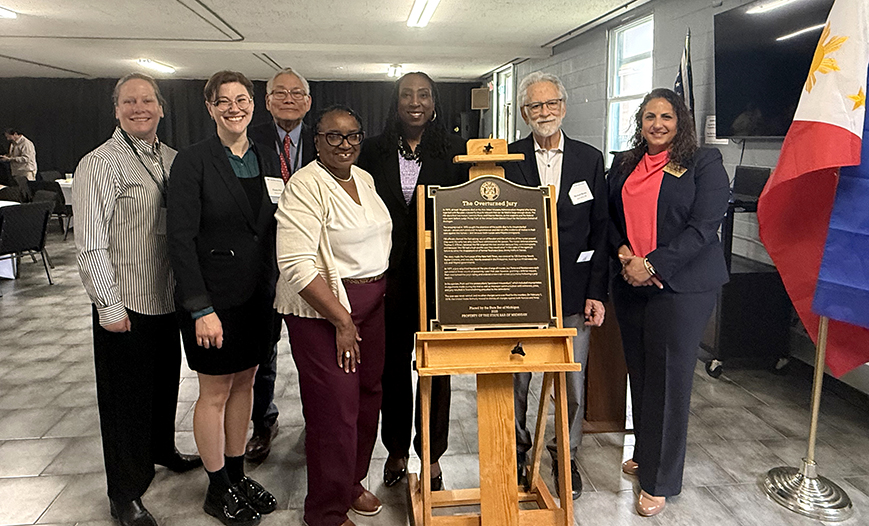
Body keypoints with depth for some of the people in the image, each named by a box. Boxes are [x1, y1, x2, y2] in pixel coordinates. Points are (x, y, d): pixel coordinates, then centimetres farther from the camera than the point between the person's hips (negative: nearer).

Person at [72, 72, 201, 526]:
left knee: (165, 382, 22)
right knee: (126, 397, 6)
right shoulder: (100, 164, -13)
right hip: (125, 305, -6)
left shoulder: (172, 159, 8)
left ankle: (163, 449, 46)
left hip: (167, 298, 6)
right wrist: (109, 305, -16)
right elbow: (90, 245, -16)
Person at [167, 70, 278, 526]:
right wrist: (201, 308, -18)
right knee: (215, 393, 7)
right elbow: (181, 238, -14)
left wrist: (279, 287, 4)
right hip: (215, 296, -5)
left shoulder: (267, 162, 7)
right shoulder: (193, 161, -11)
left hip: (258, 295, 6)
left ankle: (237, 476, 33)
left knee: (244, 384, 16)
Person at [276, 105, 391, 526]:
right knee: (334, 408, -1)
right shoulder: (305, 186, -15)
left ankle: (351, 481, 37)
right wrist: (341, 320, -19)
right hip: (323, 310, -7)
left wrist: (383, 290, 15)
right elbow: (296, 264, -22)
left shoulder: (364, 179, 10)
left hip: (372, 302, 8)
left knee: (368, 394, 14)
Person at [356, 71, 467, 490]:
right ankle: (396, 450, 31)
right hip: (389, 275, 2)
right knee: (393, 362, 12)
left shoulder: (455, 151, 0)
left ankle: (431, 454, 25)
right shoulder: (374, 151, 4)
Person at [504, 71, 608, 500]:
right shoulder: (507, 160, 0)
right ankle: (516, 452, 31)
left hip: (572, 293, 1)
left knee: (571, 382, 11)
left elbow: (600, 230, 5)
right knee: (515, 379, 9)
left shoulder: (590, 159, 5)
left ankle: (566, 455, 31)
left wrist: (596, 293, -1)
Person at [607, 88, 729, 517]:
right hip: (630, 285, 5)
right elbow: (609, 216, 14)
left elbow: (703, 227, -12)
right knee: (639, 372, 13)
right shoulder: (623, 164, 12)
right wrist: (622, 252, -5)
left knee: (669, 378, 0)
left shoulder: (704, 163, -4)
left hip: (681, 286, -5)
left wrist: (652, 264, -18)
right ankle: (645, 453, 33)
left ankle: (659, 480, 14)